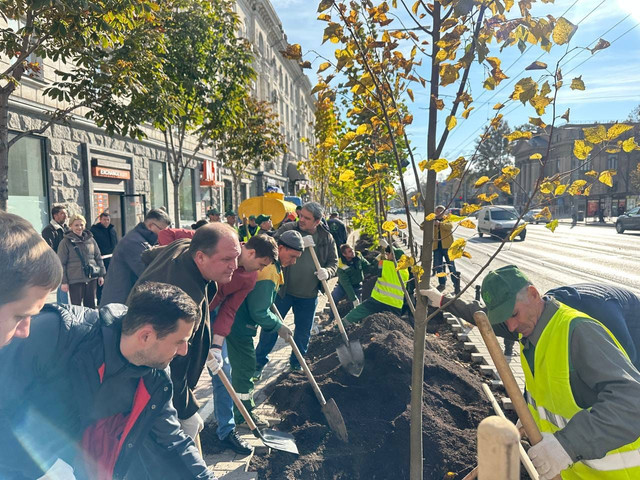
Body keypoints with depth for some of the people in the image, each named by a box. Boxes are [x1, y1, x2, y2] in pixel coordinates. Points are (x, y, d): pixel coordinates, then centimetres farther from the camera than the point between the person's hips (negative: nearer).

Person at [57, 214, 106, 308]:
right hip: (75, 280, -4)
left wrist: (101, 274, 11)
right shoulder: (66, 242, -2)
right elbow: (61, 264, -2)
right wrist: (64, 281, -6)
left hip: (91, 278, 4)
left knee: (91, 306, 12)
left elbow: (98, 257, 14)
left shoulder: (90, 239, 8)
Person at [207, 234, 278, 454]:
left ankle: (226, 430, 17)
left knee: (223, 371, 4)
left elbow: (228, 310, -6)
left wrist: (217, 344, -18)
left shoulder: (250, 278, -7)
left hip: (209, 313, 5)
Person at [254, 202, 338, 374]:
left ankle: (296, 363, 36)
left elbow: (334, 262, 6)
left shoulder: (327, 238, 0)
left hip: (309, 295, 2)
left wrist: (327, 272, -17)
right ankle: (259, 361, 25)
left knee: (303, 331, 14)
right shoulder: (287, 229, -6)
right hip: (283, 290, -2)